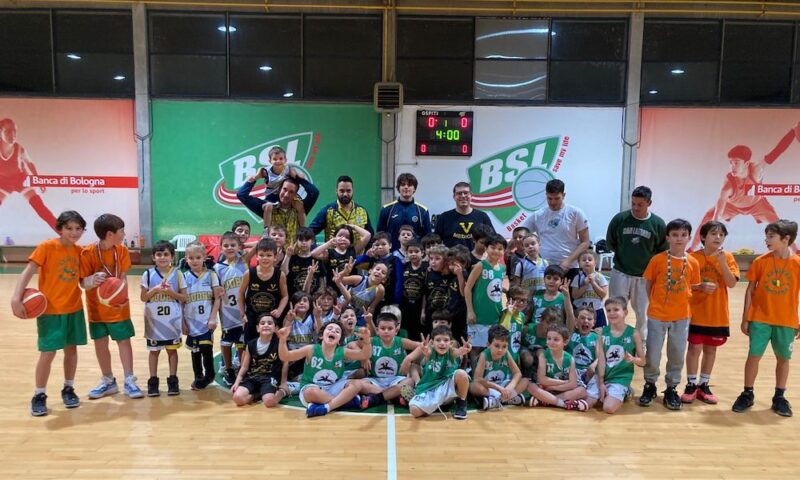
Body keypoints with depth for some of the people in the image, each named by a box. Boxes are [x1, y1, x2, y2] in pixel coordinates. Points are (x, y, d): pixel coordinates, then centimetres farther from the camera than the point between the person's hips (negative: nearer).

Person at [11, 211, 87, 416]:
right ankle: (39, 395, 14)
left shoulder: (79, 251, 3)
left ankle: (68, 389, 27)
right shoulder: (47, 247, -12)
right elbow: (28, 271, -16)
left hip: (74, 308, 5)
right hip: (50, 310, -5)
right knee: (48, 353, -3)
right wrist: (17, 297, -26)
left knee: (71, 349, 11)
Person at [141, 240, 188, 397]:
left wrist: (170, 292, -17)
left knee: (172, 349, 8)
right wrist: (155, 289, -17)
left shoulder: (177, 273, -3)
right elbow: (143, 297, -1)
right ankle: (153, 381, 19)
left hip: (172, 320, 0)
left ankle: (172, 381, 17)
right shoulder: (148, 274, -2)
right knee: (154, 350, 9)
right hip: (154, 320, 0)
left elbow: (184, 297, -2)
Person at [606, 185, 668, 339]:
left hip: (645, 277, 0)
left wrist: (647, 259, -4)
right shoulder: (619, 219, -8)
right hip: (620, 273, 0)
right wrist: (624, 255, 5)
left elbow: (663, 251, 2)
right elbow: (610, 243, 5)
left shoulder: (658, 224, -9)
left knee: (642, 314, 13)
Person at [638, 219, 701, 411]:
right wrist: (656, 302, -1)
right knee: (652, 354, 5)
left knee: (677, 355, 11)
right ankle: (650, 386, 27)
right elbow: (648, 284, 1)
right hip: (657, 315, -2)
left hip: (681, 316, 2)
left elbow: (693, 287, 8)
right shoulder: (657, 260, -8)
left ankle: (671, 389, 28)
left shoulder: (693, 263, -2)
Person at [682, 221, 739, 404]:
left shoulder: (727, 257, -1)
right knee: (695, 348, 1)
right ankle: (691, 385, 15)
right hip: (697, 313, -2)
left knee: (711, 349, 12)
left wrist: (722, 262, -20)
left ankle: (704, 385, 24)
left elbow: (732, 283, -10)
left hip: (718, 314, 2)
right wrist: (701, 286, -20)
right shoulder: (693, 257, -6)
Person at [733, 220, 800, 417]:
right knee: (754, 356, 3)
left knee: (783, 358, 11)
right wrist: (745, 318, 0)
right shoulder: (760, 262, -4)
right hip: (760, 319, 0)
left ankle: (779, 397, 25)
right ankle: (747, 394, 16)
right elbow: (750, 291, 1)